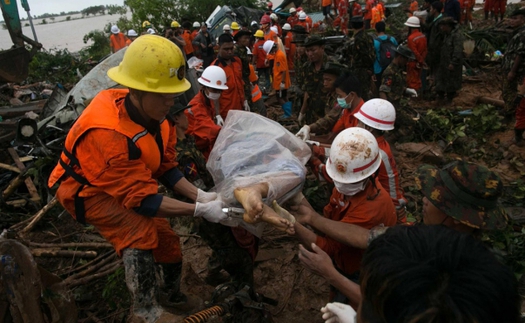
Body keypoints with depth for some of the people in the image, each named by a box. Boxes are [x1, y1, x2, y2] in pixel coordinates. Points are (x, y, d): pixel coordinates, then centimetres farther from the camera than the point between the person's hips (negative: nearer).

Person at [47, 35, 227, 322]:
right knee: (140, 230, -29)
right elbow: (141, 198, -36)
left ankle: (174, 296, 34)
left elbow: (165, 167, -8)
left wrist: (199, 195, -21)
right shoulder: (109, 133, -40)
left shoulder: (152, 112, -17)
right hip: (87, 190, -7)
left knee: (165, 237, 8)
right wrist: (199, 210, -37)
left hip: (127, 185, 7)